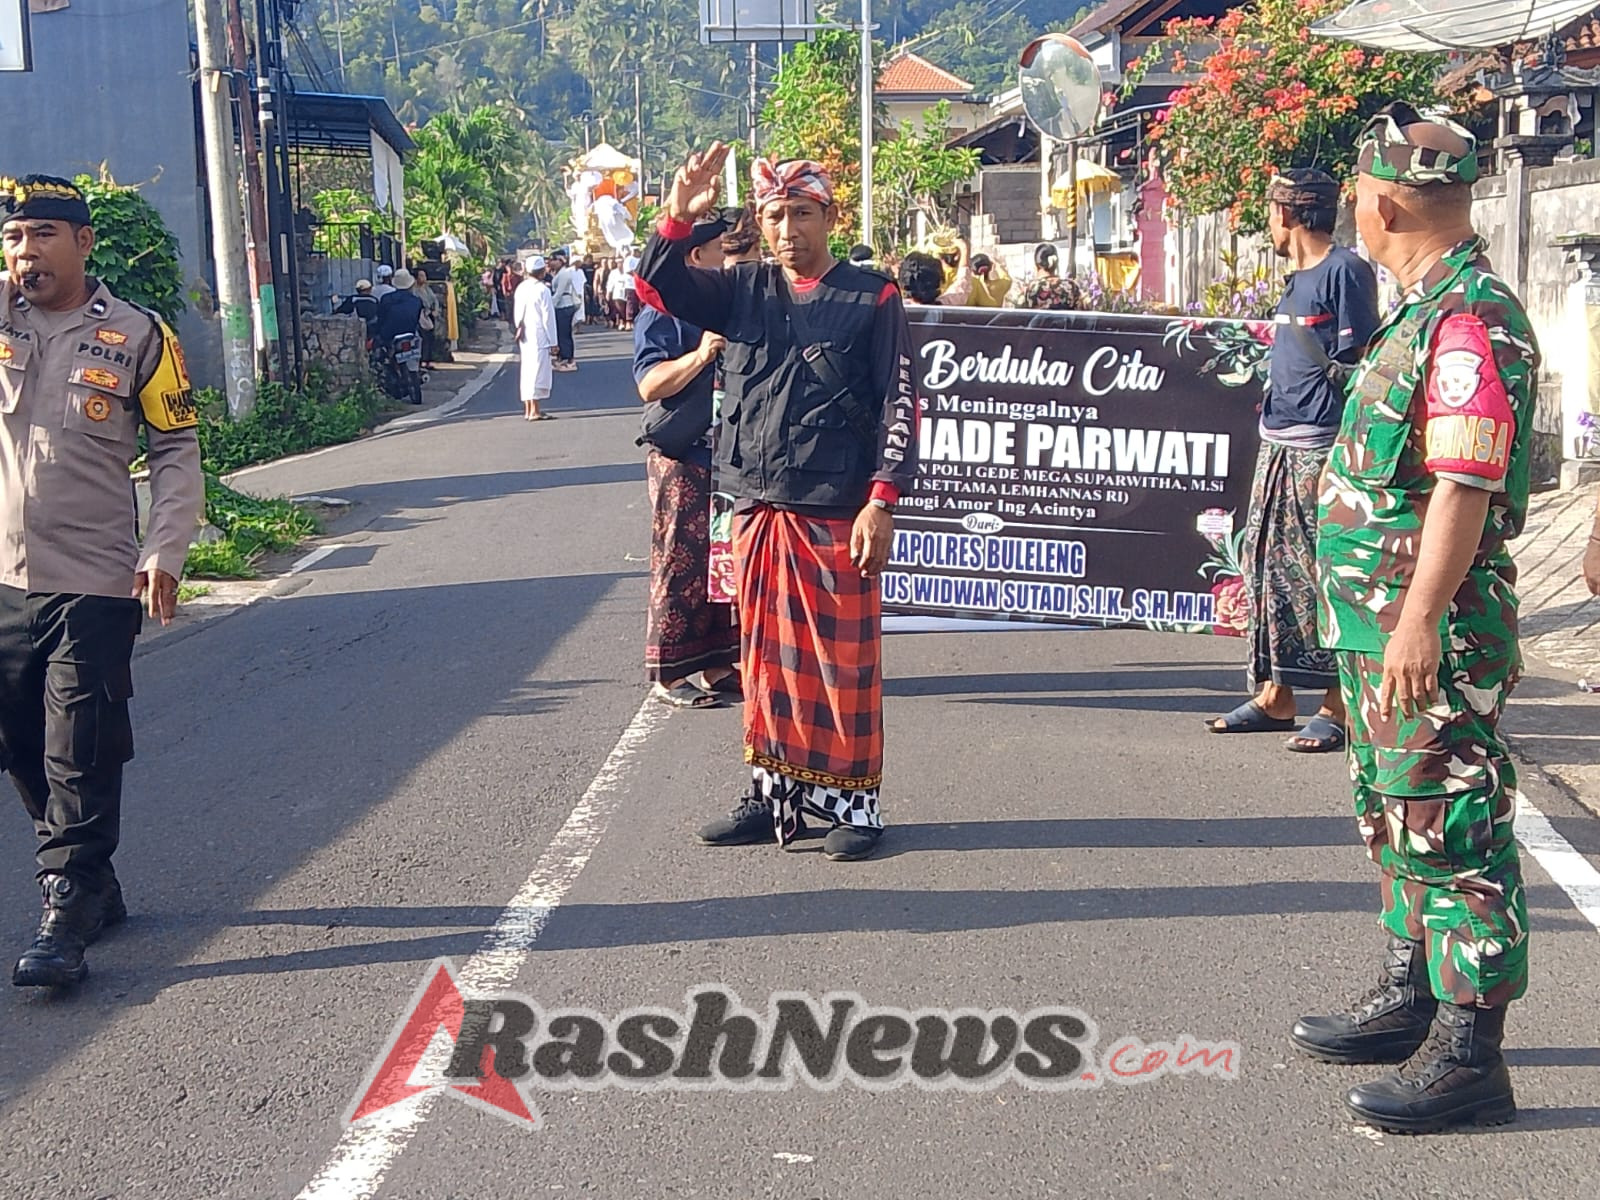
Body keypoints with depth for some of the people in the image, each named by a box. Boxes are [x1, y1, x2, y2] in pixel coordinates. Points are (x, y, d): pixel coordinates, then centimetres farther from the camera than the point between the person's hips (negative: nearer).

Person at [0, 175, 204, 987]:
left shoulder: (136, 335, -1)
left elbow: (177, 451, 2)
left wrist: (165, 550, -9)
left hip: (94, 585, -4)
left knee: (79, 759, -2)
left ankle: (66, 917, 6)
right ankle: (91, 884, 28)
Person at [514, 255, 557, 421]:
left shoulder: (521, 287, 7)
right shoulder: (542, 289, -12)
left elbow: (517, 313, 11)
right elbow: (548, 317, -11)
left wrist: (519, 329, 18)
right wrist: (552, 340, -7)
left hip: (524, 336, 7)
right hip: (539, 334, -7)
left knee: (527, 371, 11)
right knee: (538, 370, -5)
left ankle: (527, 410, 15)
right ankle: (535, 411, -7)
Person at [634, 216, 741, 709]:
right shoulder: (664, 312, -8)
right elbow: (649, 385, -20)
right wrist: (700, 356, -29)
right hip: (682, 460, -8)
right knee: (681, 566, -4)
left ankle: (715, 664, 20)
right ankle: (670, 674, 3)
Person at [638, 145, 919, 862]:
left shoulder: (871, 298, -1)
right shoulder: (742, 291, 11)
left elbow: (899, 405, -5)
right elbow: (657, 286, 6)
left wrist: (882, 500, -13)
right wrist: (678, 216, -10)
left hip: (838, 514, -4)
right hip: (758, 509, 5)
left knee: (844, 662, 1)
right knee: (767, 658, 11)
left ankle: (854, 800, 12)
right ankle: (774, 792, 22)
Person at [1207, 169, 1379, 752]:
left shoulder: (1346, 271, -10)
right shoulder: (1298, 277, 18)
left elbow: (1358, 367, -14)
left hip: (1321, 448, -9)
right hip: (1279, 446, 10)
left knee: (1324, 574, -6)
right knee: (1269, 568, 11)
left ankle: (1339, 707, 1)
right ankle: (1275, 697, 19)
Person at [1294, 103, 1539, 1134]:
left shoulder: (1472, 318, -18)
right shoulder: (1426, 308, 15)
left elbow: (1465, 487, -24)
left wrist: (1419, 622, -27)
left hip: (1432, 630, -11)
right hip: (1379, 621, 11)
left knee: (1450, 828, -6)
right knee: (1399, 817, 20)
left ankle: (1469, 1055, 1)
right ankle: (1413, 998, 34)